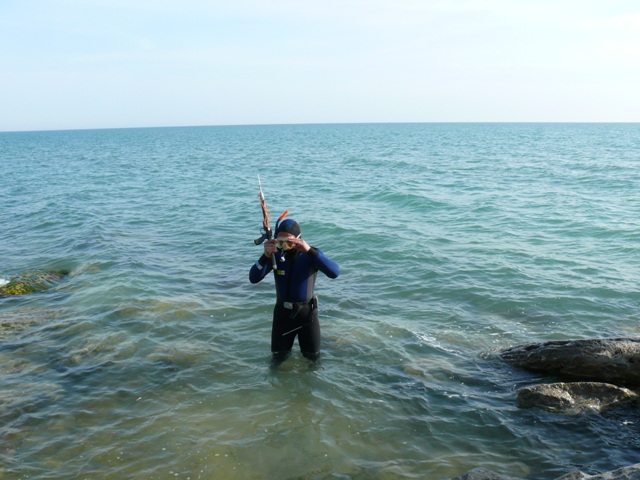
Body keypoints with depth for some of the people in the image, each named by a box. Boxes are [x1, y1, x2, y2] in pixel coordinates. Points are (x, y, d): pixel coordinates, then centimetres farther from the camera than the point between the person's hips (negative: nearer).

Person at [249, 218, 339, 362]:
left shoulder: (310, 254, -15)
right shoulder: (276, 255, -10)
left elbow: (334, 272, -32)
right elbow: (253, 278, -15)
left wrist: (309, 250, -41)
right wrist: (266, 256, -31)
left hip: (306, 312, -1)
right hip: (282, 311, 2)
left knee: (313, 356, 13)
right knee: (278, 357, 12)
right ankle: (288, 343, 42)